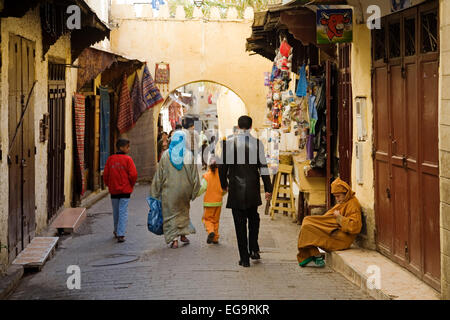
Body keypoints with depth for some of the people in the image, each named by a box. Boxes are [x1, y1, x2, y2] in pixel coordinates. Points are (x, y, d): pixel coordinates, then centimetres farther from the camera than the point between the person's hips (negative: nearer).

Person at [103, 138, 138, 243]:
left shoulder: (110, 159, 1)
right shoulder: (127, 159, -10)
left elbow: (105, 175, 2)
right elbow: (133, 175, -13)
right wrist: (131, 184, 5)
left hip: (113, 191, 4)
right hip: (125, 190, -4)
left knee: (116, 212, 18)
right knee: (123, 212, -2)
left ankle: (116, 232, 31)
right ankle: (120, 235, -9)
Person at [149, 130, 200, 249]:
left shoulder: (165, 155, -4)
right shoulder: (189, 155, -3)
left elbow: (159, 175, -1)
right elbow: (194, 176, -1)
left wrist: (155, 192, 6)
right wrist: (193, 192, 7)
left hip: (169, 190, -1)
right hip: (184, 189, 1)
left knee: (170, 213, 3)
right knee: (183, 210, 23)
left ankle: (174, 239, -5)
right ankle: (183, 234, 24)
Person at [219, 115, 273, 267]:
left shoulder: (228, 142, -5)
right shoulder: (257, 143, -5)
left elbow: (222, 166, -1)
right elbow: (263, 167, -5)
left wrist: (224, 184, 15)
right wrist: (268, 189, 1)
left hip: (235, 190, -1)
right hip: (253, 189, 1)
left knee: (240, 222, 5)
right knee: (253, 218, 23)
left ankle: (244, 258, 5)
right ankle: (254, 248, 13)